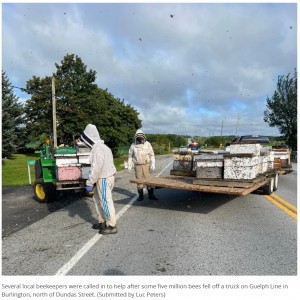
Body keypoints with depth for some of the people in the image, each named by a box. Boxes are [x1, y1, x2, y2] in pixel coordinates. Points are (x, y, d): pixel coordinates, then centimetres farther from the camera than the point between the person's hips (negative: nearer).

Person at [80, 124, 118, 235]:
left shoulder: (97, 148, -18)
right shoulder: (101, 146, 13)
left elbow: (96, 168, -23)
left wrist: (89, 183, -17)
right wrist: (92, 181, 19)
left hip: (104, 179, -10)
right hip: (104, 177, 10)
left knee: (105, 202, -1)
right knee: (97, 199, 19)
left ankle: (112, 226, 10)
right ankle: (102, 221, 29)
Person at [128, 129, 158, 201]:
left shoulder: (147, 144, -2)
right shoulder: (133, 145, 1)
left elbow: (152, 155, 0)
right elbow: (130, 156, 9)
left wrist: (153, 164, -6)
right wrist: (129, 165, 4)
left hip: (146, 165, -1)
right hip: (137, 165, 1)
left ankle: (151, 195, 10)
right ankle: (140, 195, 16)